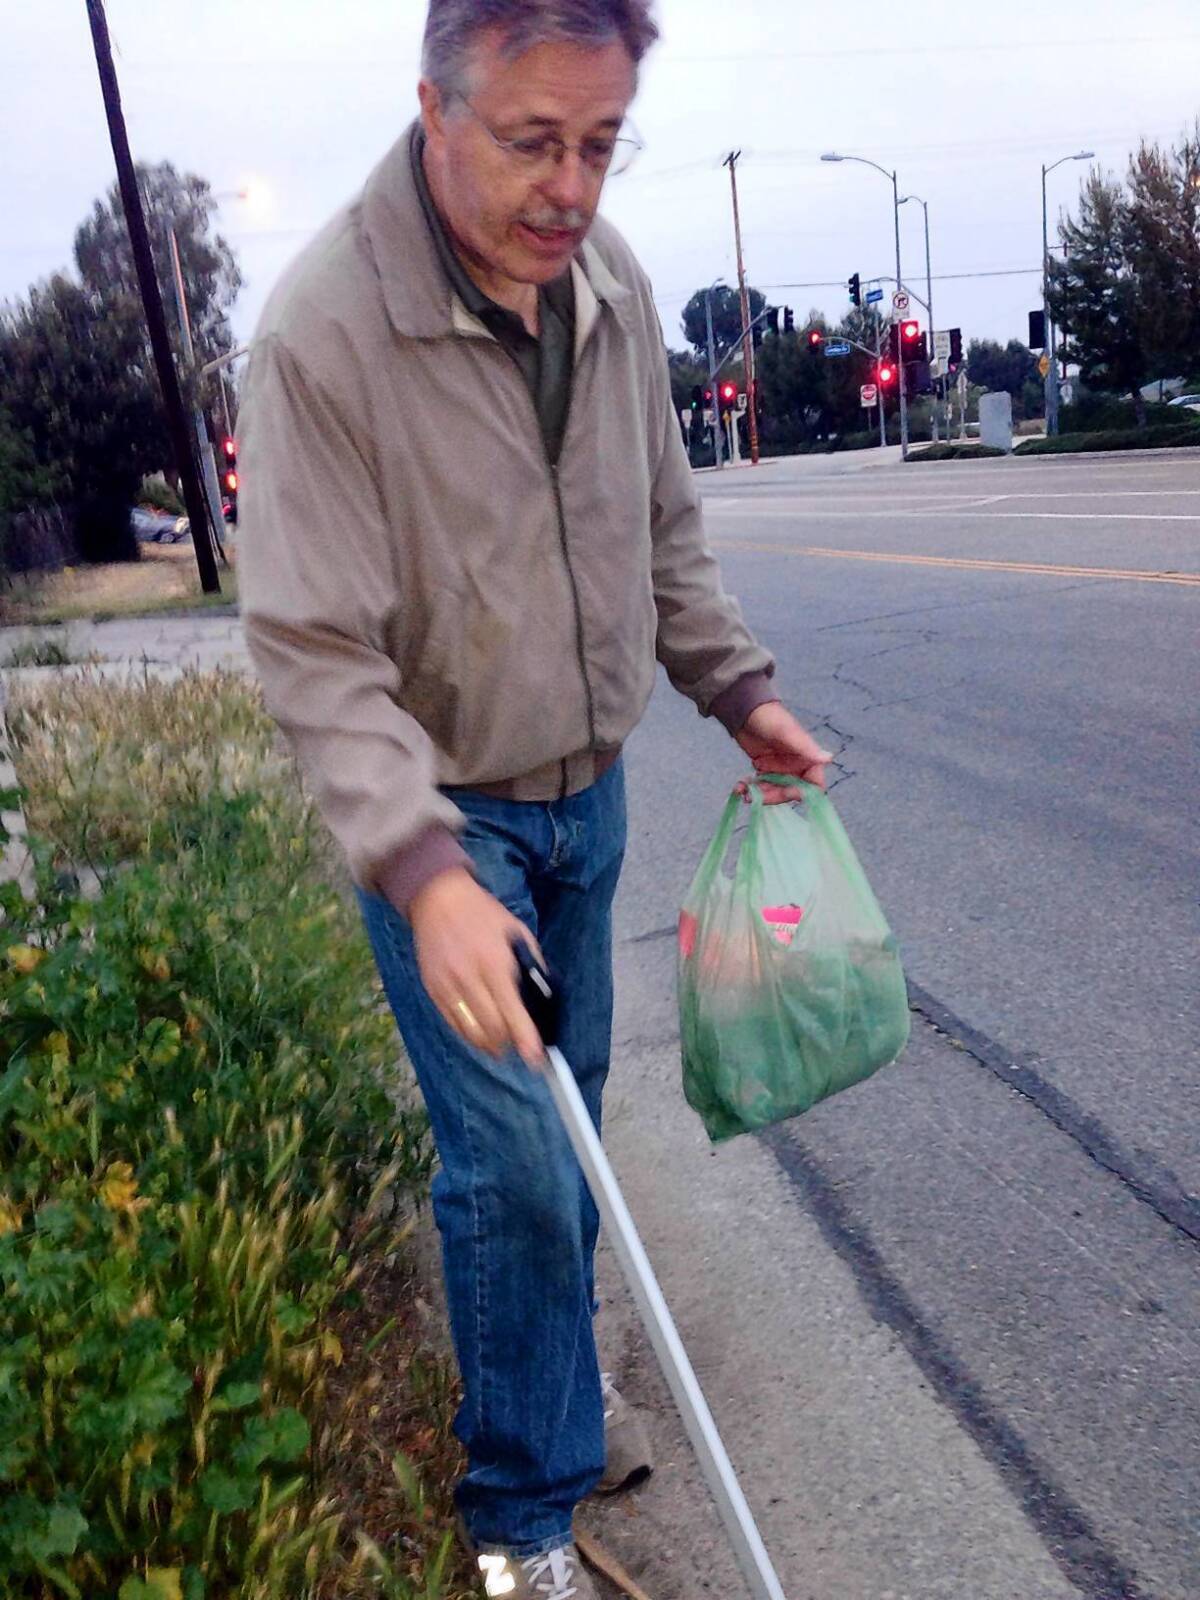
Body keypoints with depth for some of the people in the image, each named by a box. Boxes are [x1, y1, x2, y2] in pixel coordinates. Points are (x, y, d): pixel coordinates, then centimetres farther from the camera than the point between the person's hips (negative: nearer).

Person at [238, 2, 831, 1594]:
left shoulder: (612, 281, -1)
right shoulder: (323, 326, -22)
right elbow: (314, 650, -24)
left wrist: (740, 690, 9)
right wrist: (424, 869, -34)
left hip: (588, 788, 6)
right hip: (435, 816, -6)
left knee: (568, 1110, 19)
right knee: (513, 1156, -4)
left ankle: (555, 1375, 45)